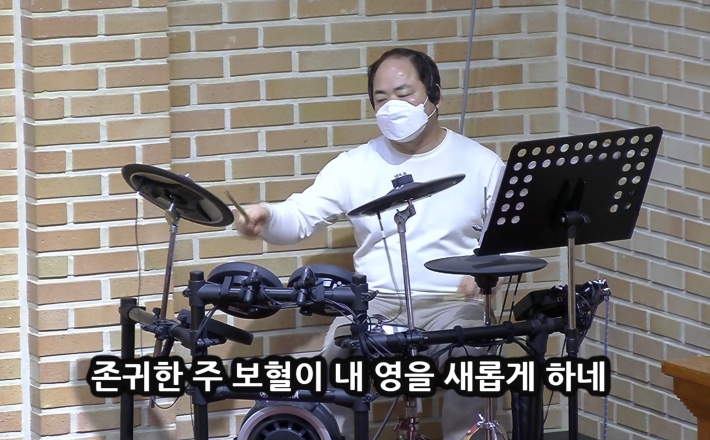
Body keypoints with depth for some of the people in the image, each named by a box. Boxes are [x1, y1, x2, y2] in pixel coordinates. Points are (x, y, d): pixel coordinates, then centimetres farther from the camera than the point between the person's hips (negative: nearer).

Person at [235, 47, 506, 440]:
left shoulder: (480, 164, 6)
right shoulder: (355, 165, 8)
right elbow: (300, 218, 1)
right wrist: (266, 217, -23)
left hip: (452, 304, -1)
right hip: (375, 304, 1)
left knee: (467, 358, -32)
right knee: (337, 359, -27)